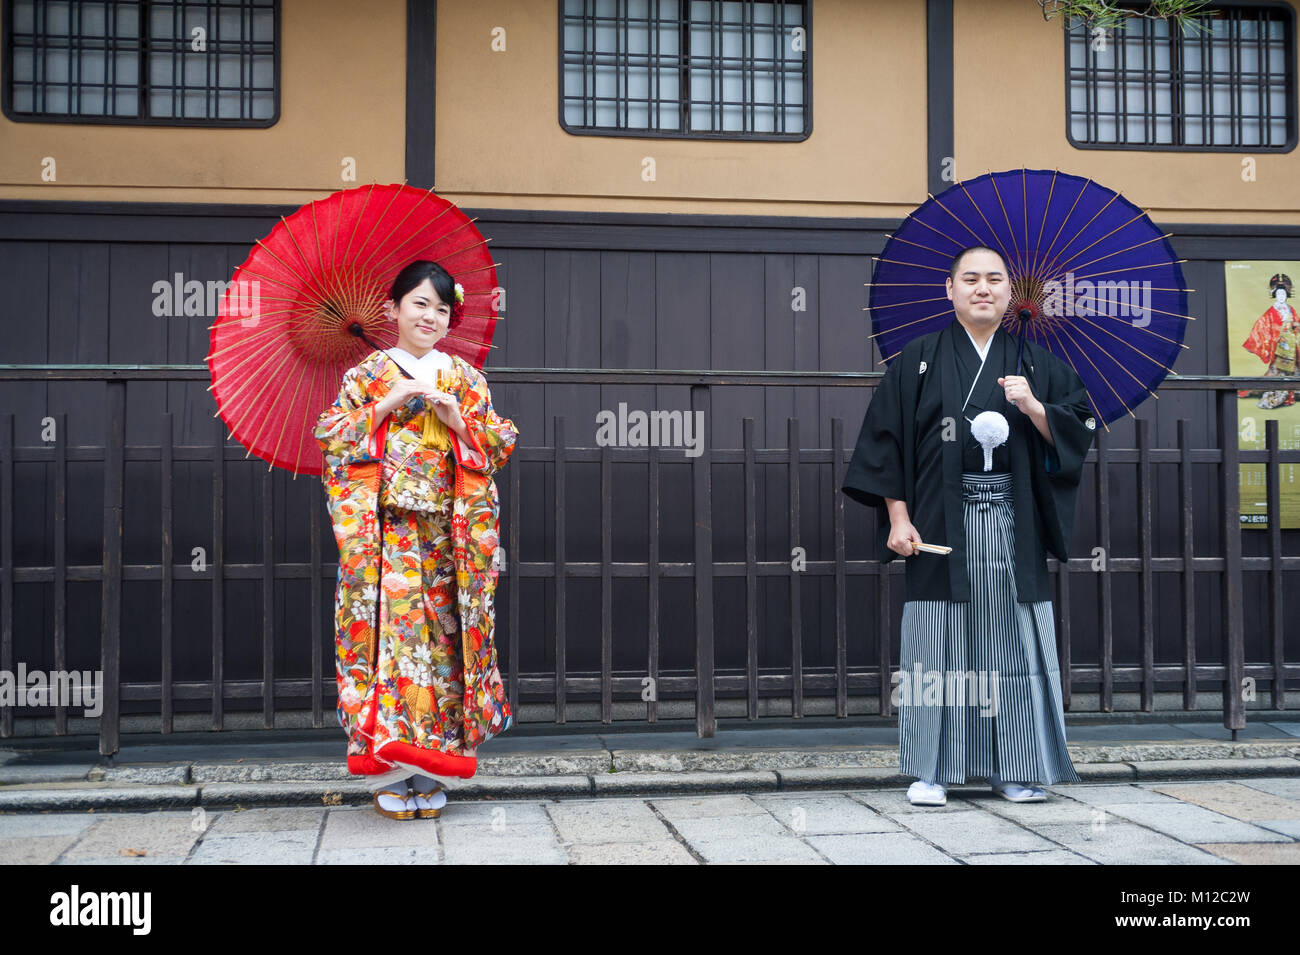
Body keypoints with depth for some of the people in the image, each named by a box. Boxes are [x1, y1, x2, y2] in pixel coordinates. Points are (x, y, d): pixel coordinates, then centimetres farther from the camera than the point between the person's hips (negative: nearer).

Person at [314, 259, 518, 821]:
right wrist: (389, 403, -9)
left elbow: (501, 446, 9)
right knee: (388, 627, -8)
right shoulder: (367, 373, 10)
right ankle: (391, 774, -3)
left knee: (440, 633, -2)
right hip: (383, 531, -1)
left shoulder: (465, 377, 13)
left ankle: (431, 771, 4)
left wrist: (457, 419, -7)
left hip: (445, 531, 1)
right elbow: (330, 438, 0)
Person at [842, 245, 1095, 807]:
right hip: (941, 524, -1)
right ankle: (931, 771, 6)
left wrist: (1033, 407, -11)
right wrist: (898, 517, -6)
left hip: (1014, 526, 2)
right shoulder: (919, 360, 6)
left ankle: (1016, 769, 12)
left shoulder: (1035, 361, 12)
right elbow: (886, 438, 2)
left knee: (1014, 644, 2)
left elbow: (1077, 431, 8)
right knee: (938, 646, -2)